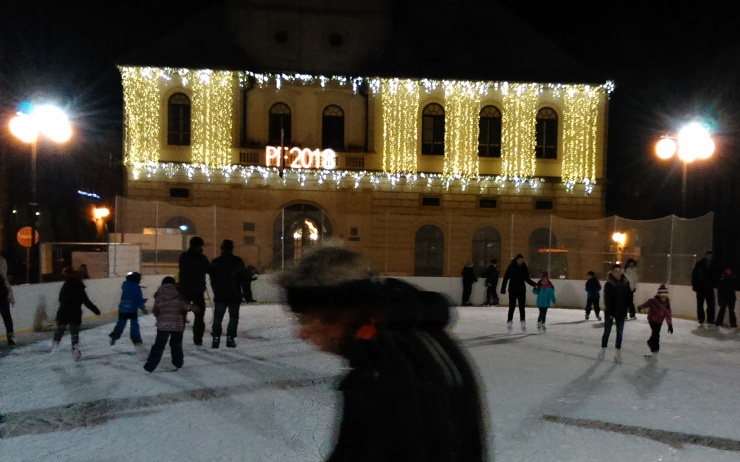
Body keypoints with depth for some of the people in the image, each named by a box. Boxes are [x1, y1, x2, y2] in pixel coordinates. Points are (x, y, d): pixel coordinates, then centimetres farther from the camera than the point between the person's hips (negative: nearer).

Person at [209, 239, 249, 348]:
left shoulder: (215, 262, 2)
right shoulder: (238, 261, -4)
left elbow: (212, 279, 5)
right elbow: (244, 278, -3)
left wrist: (216, 291, 13)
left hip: (219, 295, 2)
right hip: (235, 295, -1)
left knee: (217, 317, 8)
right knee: (233, 317, 6)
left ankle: (216, 339, 2)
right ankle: (230, 338, -1)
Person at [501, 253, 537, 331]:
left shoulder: (524, 268, 3)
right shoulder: (511, 267, -7)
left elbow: (527, 279, 12)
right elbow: (506, 278, -7)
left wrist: (534, 284, -2)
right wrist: (503, 288, -12)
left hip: (521, 290, 3)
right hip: (513, 290, -3)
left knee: (522, 307, 4)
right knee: (512, 306, 0)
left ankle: (523, 323, 9)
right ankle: (509, 322, 10)